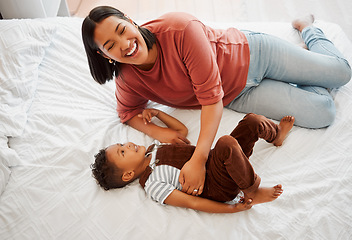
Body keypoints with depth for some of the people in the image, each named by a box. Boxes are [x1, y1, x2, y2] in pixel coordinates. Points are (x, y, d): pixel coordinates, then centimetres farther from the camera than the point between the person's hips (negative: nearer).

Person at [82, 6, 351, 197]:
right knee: (322, 115, -3)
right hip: (237, 96, 3)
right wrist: (156, 131, -20)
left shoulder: (179, 28, -34)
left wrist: (198, 158, -41)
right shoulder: (128, 79, -19)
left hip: (250, 52, -2)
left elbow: (211, 95, -34)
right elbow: (128, 111, 2)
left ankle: (307, 27, 33)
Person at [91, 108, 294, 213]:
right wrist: (234, 209, -18)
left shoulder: (154, 149, 10)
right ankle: (252, 191, -15)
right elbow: (191, 202, -17)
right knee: (226, 143, -39)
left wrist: (156, 112, 13)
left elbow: (182, 130, 20)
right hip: (220, 189, -8)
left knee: (253, 122, -1)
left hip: (215, 160, 8)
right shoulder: (151, 184, -15)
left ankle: (276, 134, 34)